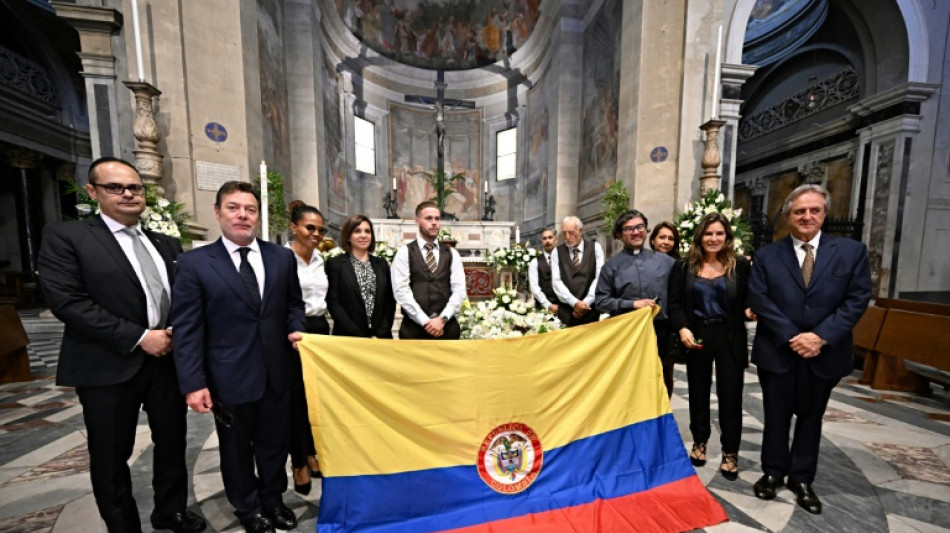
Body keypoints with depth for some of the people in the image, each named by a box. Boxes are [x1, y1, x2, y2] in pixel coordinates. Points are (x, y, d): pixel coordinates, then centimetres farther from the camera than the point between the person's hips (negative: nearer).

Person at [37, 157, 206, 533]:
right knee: (111, 457, 12)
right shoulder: (65, 236, -3)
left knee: (173, 442, 17)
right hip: (109, 367, -4)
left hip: (168, 361, 4)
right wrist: (138, 338, -18)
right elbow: (67, 301, -14)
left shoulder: (166, 244, 10)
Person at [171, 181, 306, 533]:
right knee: (236, 448, 20)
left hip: (276, 372, 2)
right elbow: (186, 329, -7)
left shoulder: (282, 257, 1)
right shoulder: (194, 263, -6)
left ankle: (273, 500, 44)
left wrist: (295, 329, -10)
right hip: (230, 376, -2)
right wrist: (193, 383, -10)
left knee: (274, 442, 19)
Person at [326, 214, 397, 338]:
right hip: (349, 339, -3)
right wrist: (360, 337, -13)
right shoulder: (335, 264, -1)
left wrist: (380, 334, -7)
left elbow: (390, 301, 4)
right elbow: (333, 303, -7)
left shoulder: (382, 264, 8)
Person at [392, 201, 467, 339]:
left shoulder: (452, 254, 8)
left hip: (448, 327, 2)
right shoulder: (404, 253, 1)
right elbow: (401, 291, -8)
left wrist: (443, 319, -11)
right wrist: (425, 321, -13)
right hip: (414, 327, -2)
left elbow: (459, 290, 1)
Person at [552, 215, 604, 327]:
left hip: (591, 308, 0)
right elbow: (556, 281, -4)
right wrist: (574, 302, -13)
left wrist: (586, 302, -11)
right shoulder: (557, 252, 5)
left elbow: (599, 277, -4)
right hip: (566, 310, 0)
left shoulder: (595, 247, 4)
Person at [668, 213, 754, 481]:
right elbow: (675, 303, -2)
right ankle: (699, 442, 33)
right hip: (697, 337, 1)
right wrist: (682, 328, -15)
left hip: (730, 338, 0)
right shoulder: (684, 266, 0)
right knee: (698, 392, 14)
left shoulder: (740, 265, -1)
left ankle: (730, 453, 26)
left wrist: (750, 311, -19)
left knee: (730, 395, 7)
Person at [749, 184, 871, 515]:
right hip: (777, 351, -1)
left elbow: (858, 299, -4)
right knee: (776, 416, 12)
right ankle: (773, 472, 30)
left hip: (824, 353, 2)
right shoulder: (767, 255, -2)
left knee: (811, 417, 16)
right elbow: (758, 300, -8)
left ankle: (802, 479, 34)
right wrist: (792, 337, -15)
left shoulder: (852, 251, 1)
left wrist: (821, 336, -14)